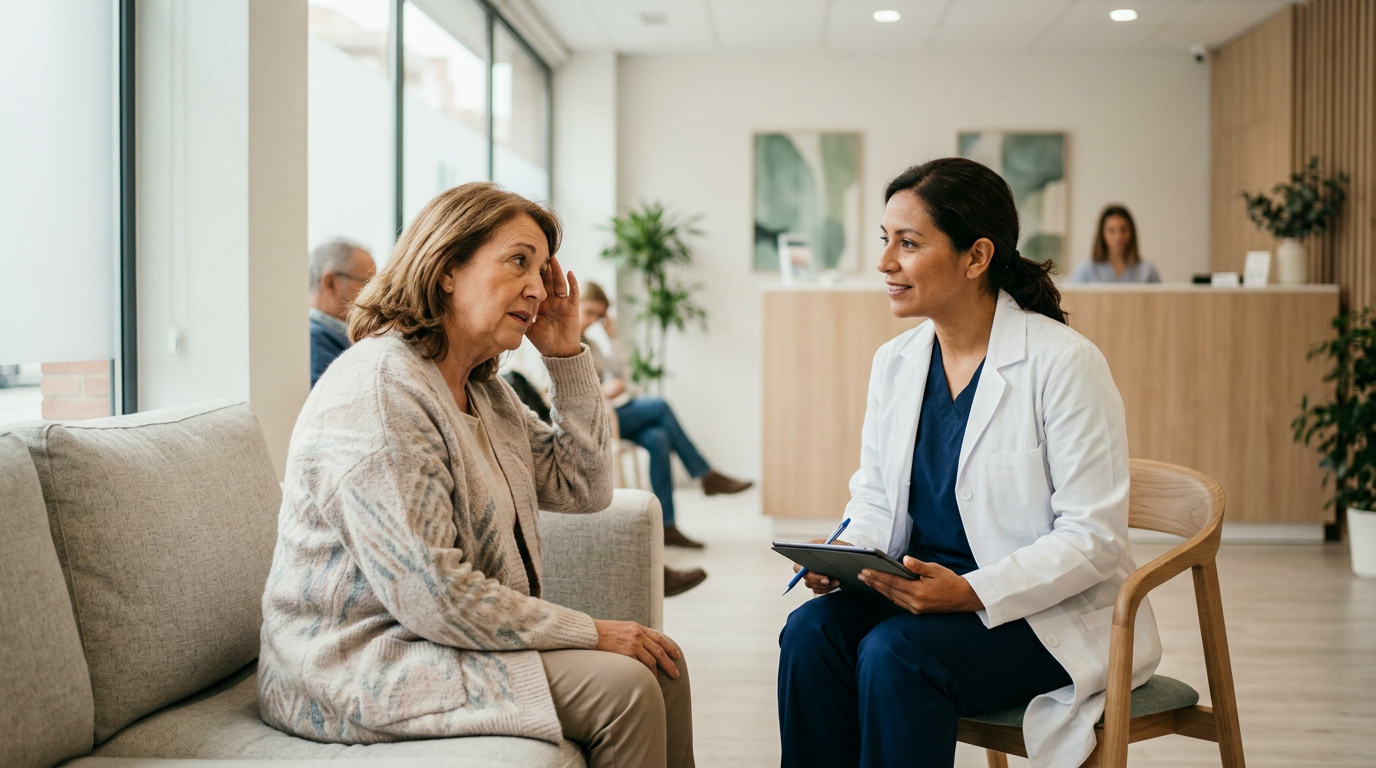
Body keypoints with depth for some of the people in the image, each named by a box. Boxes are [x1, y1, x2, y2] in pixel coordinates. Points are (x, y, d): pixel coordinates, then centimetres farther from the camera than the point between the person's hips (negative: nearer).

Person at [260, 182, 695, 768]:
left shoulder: (480, 388, 9)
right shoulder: (379, 390, -22)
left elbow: (584, 488, 12)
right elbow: (432, 598, -27)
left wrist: (567, 355, 3)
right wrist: (591, 633, -18)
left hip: (438, 638, 10)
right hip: (361, 671, -10)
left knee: (658, 663, 1)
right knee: (620, 686, -19)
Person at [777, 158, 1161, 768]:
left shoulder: (1064, 364, -14)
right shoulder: (894, 362, 6)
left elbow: (1094, 539, -15)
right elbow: (874, 496, 14)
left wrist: (971, 593, -26)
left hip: (1050, 614, -5)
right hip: (924, 588, 6)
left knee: (895, 654, -30)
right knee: (812, 630, -22)